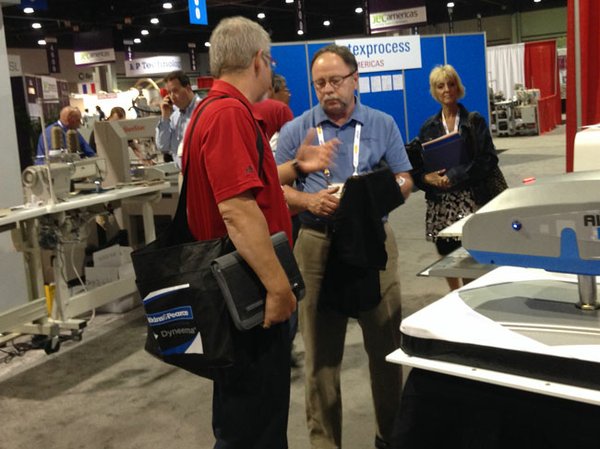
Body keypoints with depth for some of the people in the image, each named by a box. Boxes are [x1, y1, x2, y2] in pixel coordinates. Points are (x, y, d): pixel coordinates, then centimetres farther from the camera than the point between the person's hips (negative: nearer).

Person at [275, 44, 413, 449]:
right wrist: (309, 201, -17)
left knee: (386, 343, 9)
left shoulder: (382, 125, 6)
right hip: (317, 245, 0)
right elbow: (277, 188, 2)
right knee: (321, 351, 7)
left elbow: (404, 180, 5)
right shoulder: (296, 130, 4)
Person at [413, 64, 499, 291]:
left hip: (468, 198, -3)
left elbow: (488, 158, -6)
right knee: (446, 255, 7)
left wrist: (454, 176, -16)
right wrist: (426, 177, -13)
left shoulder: (475, 121, 3)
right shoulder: (429, 127, 11)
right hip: (438, 202, 3)